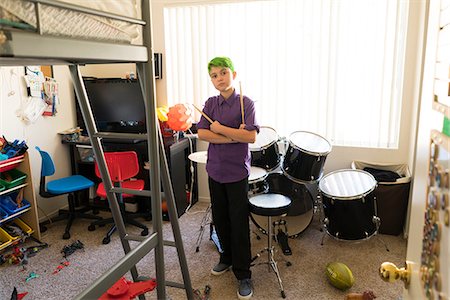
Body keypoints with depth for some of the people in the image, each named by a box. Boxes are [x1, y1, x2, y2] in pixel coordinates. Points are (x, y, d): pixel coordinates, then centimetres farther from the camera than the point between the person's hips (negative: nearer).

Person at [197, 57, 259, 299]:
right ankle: (227, 257, 37)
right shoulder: (210, 104, 5)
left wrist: (219, 128, -14)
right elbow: (201, 134, -8)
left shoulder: (245, 103, -7)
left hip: (237, 172, -4)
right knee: (220, 218, 16)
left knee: (238, 223, 1)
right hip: (215, 170, 5)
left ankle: (243, 274, 14)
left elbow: (251, 136, -19)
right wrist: (233, 137, -17)